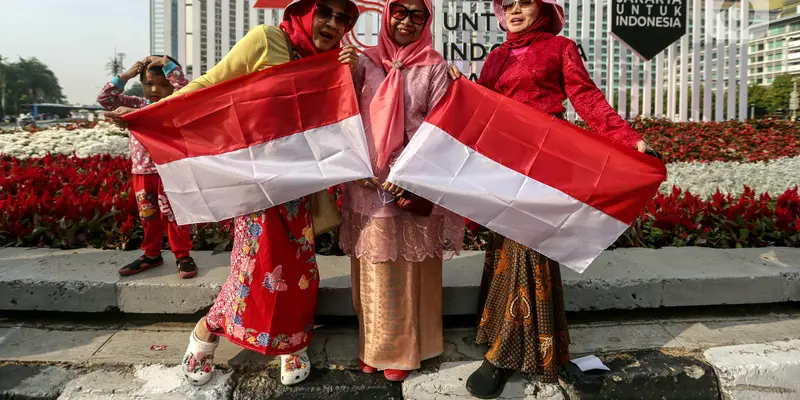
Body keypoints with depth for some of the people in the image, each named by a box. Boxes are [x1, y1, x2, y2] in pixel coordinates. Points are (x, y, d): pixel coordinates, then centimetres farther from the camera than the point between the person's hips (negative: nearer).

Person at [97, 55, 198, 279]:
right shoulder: (137, 104, 9)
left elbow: (185, 89, -24)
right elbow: (105, 99, 7)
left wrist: (168, 64, -17)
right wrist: (125, 76, 0)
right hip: (142, 172, 5)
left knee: (173, 214, 0)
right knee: (148, 216, 15)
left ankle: (182, 256, 11)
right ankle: (151, 255, 29)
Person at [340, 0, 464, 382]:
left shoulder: (435, 67, 2)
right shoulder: (365, 62, 10)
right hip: (368, 184, 3)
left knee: (409, 270, 5)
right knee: (374, 271, 10)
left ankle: (404, 350, 20)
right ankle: (374, 346, 25)